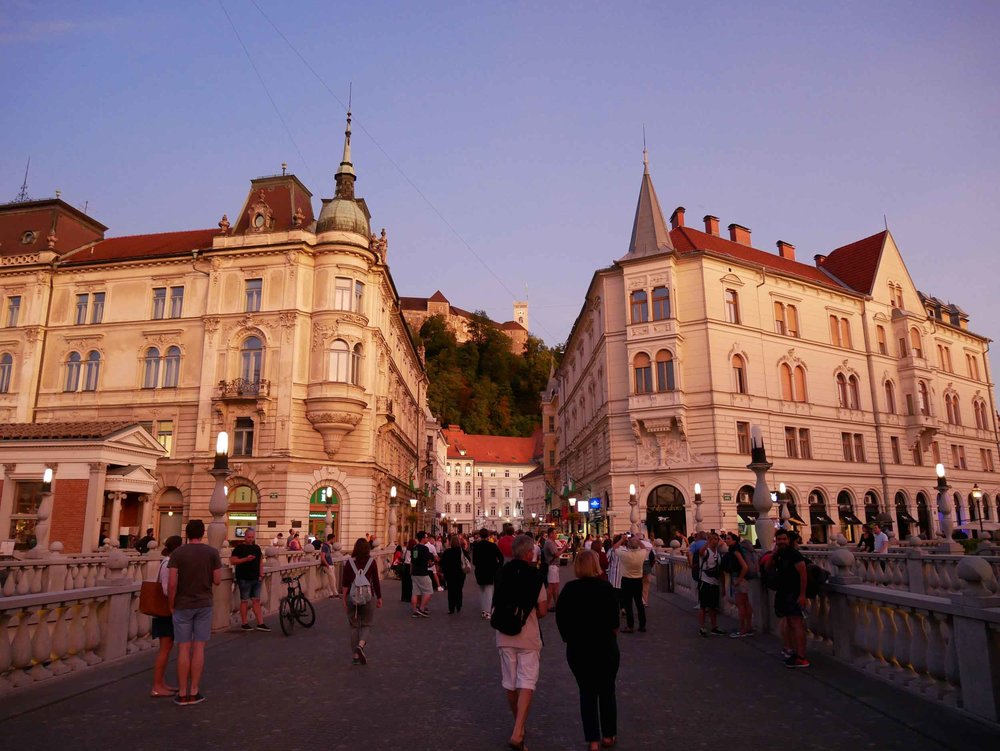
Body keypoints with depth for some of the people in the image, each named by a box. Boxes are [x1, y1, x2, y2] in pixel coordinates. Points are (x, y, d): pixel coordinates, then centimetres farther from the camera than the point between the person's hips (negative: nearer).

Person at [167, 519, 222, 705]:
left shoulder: (177, 553, -7)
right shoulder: (212, 552, -4)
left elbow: (172, 584, -11)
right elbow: (217, 580, -3)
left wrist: (171, 605, 1)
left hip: (182, 606, -1)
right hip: (204, 605, 1)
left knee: (183, 648, 5)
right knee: (199, 648, 7)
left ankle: (182, 693, 10)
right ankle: (194, 692, 11)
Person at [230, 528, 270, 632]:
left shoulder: (257, 548, 12)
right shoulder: (239, 548, -6)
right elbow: (232, 561, -13)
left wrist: (261, 574, 7)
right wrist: (246, 559, -23)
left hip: (256, 578, 6)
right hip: (244, 579, -6)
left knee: (257, 601, 7)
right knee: (244, 601, 2)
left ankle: (260, 623, 9)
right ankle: (244, 624, 12)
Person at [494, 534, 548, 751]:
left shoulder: (502, 573, 2)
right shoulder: (534, 574, -10)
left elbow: (496, 604, 10)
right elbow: (542, 611, -8)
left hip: (505, 635, 4)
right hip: (528, 636, -4)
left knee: (510, 683, 16)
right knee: (526, 683, 1)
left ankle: (519, 726, 32)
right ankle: (517, 733, -11)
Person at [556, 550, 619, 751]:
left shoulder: (569, 589, -7)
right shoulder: (606, 587, -11)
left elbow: (560, 618, -4)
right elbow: (614, 618, -11)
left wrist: (570, 638, 8)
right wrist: (612, 635, 7)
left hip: (577, 647, 1)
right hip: (605, 645, -1)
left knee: (587, 691, 12)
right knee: (607, 691, 17)